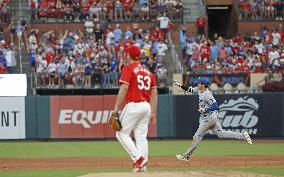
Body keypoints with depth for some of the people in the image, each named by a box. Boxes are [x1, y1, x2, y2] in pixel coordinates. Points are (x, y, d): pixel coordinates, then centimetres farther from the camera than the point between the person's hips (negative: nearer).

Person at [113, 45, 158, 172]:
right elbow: (154, 93, 13)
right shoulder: (148, 71, 15)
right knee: (141, 136, 7)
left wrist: (116, 108, -13)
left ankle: (138, 158, -12)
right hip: (146, 106, 7)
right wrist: (153, 113, 16)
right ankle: (142, 167, 2)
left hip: (133, 105, -7)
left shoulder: (128, 69, -5)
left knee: (122, 133, 1)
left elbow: (124, 88, -14)